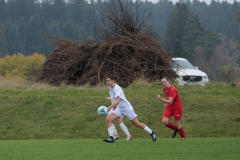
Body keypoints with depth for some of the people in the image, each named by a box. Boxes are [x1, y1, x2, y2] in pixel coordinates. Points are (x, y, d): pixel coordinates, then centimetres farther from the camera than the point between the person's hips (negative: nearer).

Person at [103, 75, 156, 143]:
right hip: (119, 108, 8)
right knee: (108, 119, -13)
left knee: (136, 123, 1)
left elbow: (117, 101, -35)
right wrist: (114, 106, 20)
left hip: (126, 107, -8)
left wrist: (108, 108, -43)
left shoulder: (117, 88, -24)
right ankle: (111, 138, -12)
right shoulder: (111, 88, 2)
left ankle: (152, 133, 20)